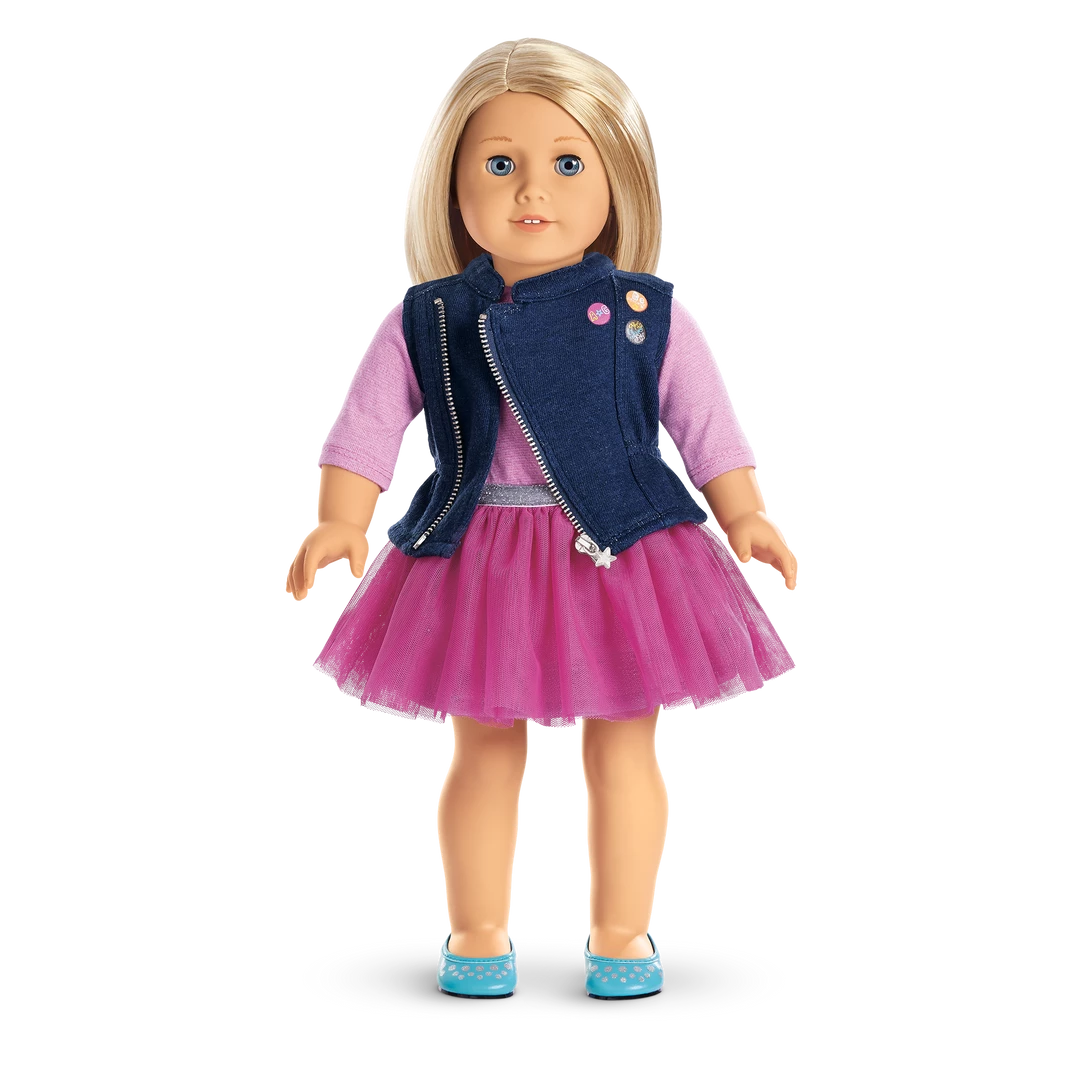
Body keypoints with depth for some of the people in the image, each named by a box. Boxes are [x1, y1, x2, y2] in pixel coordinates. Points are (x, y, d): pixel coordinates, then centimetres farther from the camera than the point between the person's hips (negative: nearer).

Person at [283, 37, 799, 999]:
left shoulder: (647, 313, 0)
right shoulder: (426, 322, 1)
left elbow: (706, 418, 3)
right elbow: (370, 422, 0)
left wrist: (745, 516, -6)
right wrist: (338, 521, -12)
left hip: (620, 549, 0)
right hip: (474, 555, 1)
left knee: (622, 743, 7)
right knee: (484, 747, 10)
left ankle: (621, 935, 23)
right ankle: (478, 936, 25)